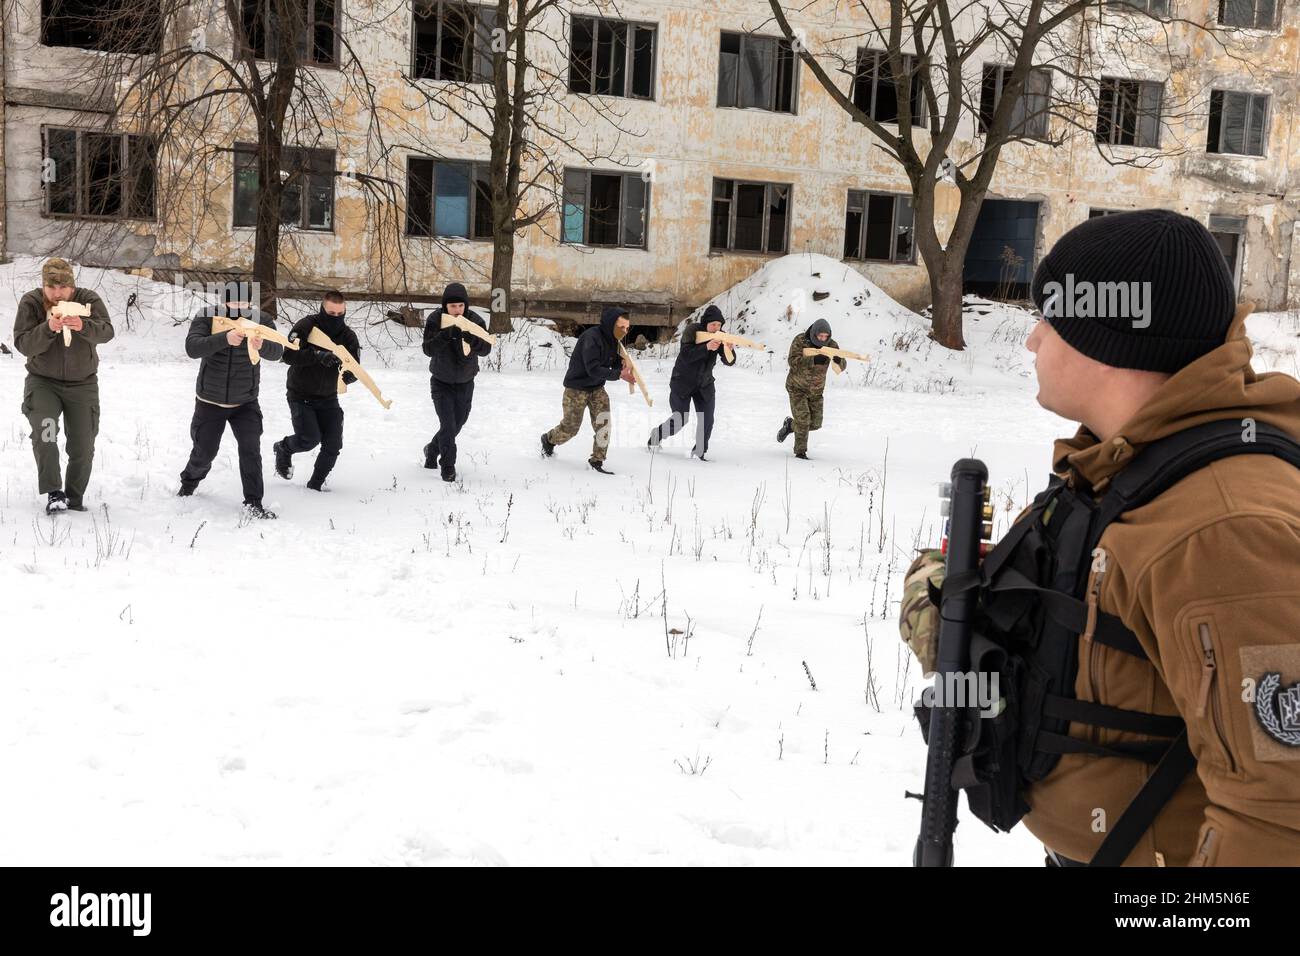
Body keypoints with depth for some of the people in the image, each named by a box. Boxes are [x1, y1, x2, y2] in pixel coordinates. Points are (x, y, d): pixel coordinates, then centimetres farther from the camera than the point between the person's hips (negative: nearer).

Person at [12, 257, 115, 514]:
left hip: (82, 384, 1)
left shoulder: (89, 299, -11)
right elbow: (23, 344, -18)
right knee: (43, 432, -24)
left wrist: (83, 326, -46)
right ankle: (53, 492, -16)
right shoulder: (30, 302, -10)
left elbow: (106, 332, -25)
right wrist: (48, 327, -36)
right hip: (42, 382, -1)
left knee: (83, 447, 4)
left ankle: (74, 499, 21)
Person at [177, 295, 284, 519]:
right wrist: (225, 338, -46)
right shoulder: (206, 317, -14)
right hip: (210, 402, 0)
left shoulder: (261, 320, -12)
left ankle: (253, 503, -4)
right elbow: (192, 348, -30)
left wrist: (262, 346, -50)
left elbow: (277, 351, -25)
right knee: (205, 452, 9)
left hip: (245, 402, 0)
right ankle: (188, 484, 40)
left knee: (250, 449, -12)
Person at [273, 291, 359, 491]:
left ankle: (317, 483, 20)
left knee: (333, 445, -2)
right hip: (301, 395, -4)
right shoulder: (306, 326, -14)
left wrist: (348, 375, -32)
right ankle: (283, 448, 18)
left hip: (328, 397, 4)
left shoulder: (348, 336, -3)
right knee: (310, 438, -16)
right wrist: (317, 355, -38)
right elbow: (289, 355, -24)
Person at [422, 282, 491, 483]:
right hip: (441, 382, -3)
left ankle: (432, 449, 42)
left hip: (465, 383, 3)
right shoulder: (435, 319, -16)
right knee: (448, 424, -14)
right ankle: (448, 466, -3)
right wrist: (446, 335, -40)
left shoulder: (476, 321, -13)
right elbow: (428, 349, -24)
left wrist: (471, 339, -40)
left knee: (457, 424, 16)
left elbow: (485, 349, -20)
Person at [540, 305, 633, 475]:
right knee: (570, 427, 6)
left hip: (597, 388, 6)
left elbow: (611, 360, 11)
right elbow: (593, 369, -33)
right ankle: (548, 439, 37)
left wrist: (621, 363, -14)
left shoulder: (611, 339, -2)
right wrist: (618, 374, -41)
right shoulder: (592, 337, -28)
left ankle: (597, 460, -2)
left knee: (603, 421, -11)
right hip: (577, 388, -6)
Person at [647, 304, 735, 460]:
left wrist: (727, 349, -34)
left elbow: (729, 361, -12)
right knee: (680, 420, -5)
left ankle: (700, 451, 13)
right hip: (682, 382, -4)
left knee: (707, 421, -5)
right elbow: (686, 356, -28)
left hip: (705, 384, 4)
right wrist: (707, 347, -39)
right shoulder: (692, 330, -17)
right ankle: (656, 435, 23)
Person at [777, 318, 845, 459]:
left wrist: (839, 360, -39)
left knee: (815, 423, 4)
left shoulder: (831, 344, -12)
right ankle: (800, 451, 0)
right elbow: (793, 362, -32)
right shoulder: (800, 340, -21)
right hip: (797, 387, -4)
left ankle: (790, 425, 32)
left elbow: (842, 366, -14)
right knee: (803, 419, -14)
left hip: (816, 389, 4)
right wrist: (814, 360, -45)